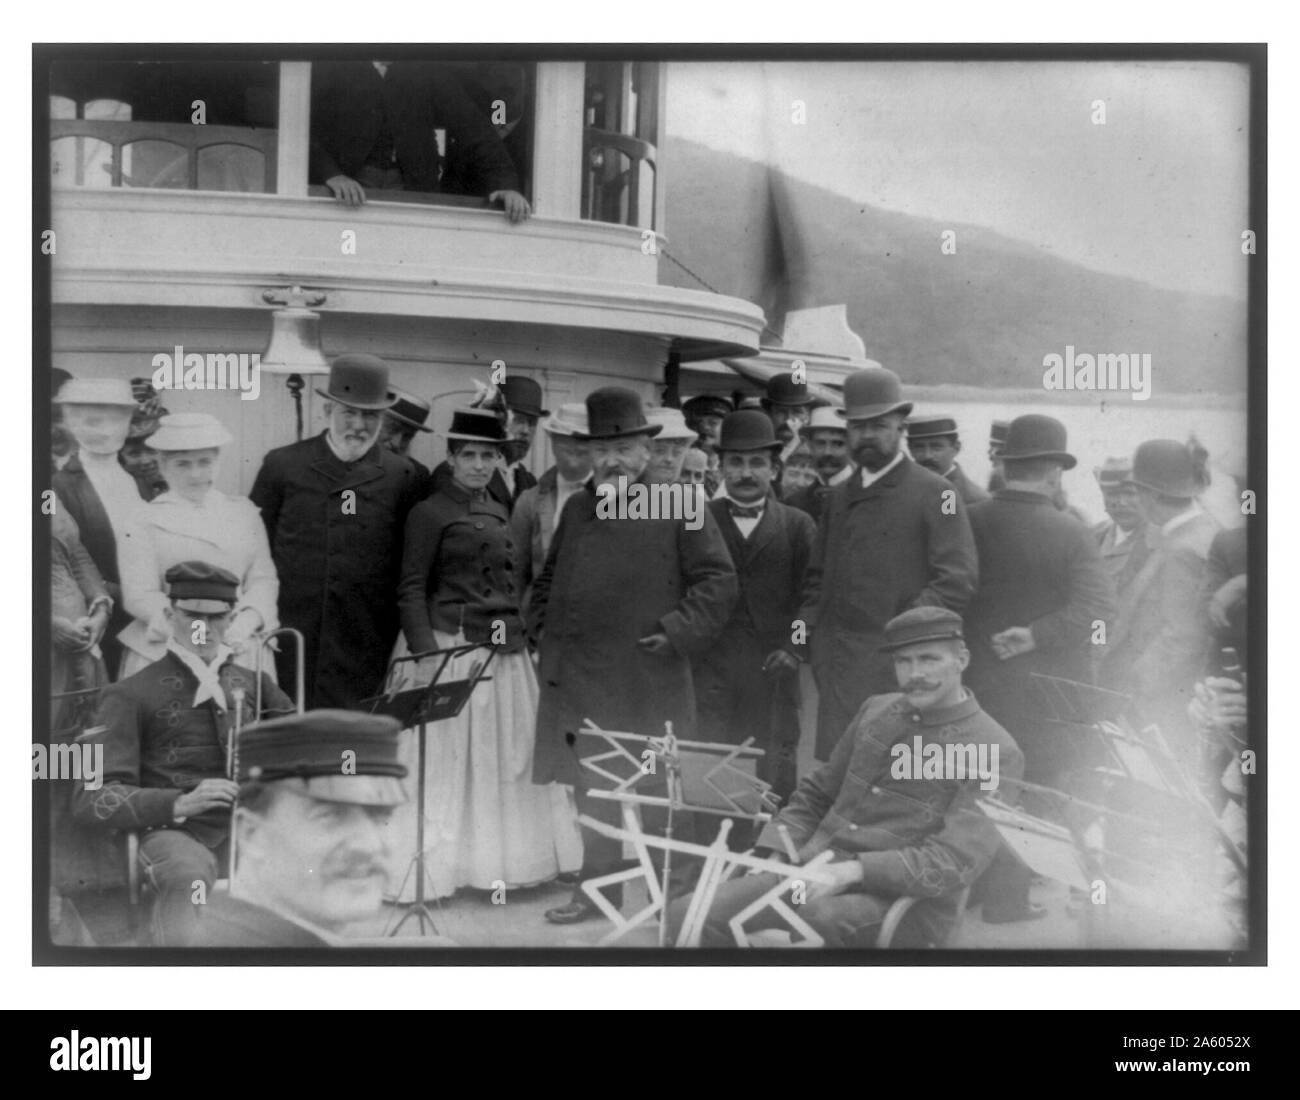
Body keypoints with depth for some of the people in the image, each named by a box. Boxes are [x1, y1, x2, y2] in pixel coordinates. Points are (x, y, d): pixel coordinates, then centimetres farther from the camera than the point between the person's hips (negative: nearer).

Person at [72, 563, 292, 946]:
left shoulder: (252, 684, 22)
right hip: (174, 832, -4)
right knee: (189, 876, -39)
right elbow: (92, 801, 0)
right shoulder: (130, 694, 10)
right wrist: (179, 804, -17)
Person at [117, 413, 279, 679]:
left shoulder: (244, 512, 13)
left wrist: (247, 620, -11)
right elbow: (139, 595, -3)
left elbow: (263, 578, 9)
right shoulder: (145, 522, 4)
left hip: (237, 650, 2)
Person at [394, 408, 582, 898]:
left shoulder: (499, 512, 14)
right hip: (451, 649, -7)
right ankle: (433, 868, 8)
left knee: (512, 757, 10)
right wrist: (427, 653, -19)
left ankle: (506, 857, 23)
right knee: (449, 760, -2)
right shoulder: (429, 512, -5)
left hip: (506, 654, 7)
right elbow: (411, 590, -9)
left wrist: (525, 636, 11)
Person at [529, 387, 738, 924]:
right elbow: (549, 577, 26)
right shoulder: (576, 508, 14)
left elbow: (718, 582, -6)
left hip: (649, 685, -5)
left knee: (657, 792, 1)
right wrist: (542, 626, 12)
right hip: (579, 680, 5)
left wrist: (676, 632, -15)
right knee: (591, 790, 12)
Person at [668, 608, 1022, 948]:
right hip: (814, 872, 6)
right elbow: (817, 793, 23)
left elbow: (953, 862, -15)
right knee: (684, 916, -13)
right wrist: (775, 857, 6)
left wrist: (856, 870, -25)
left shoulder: (994, 752, -5)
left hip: (901, 899, -6)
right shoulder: (875, 710, 15)